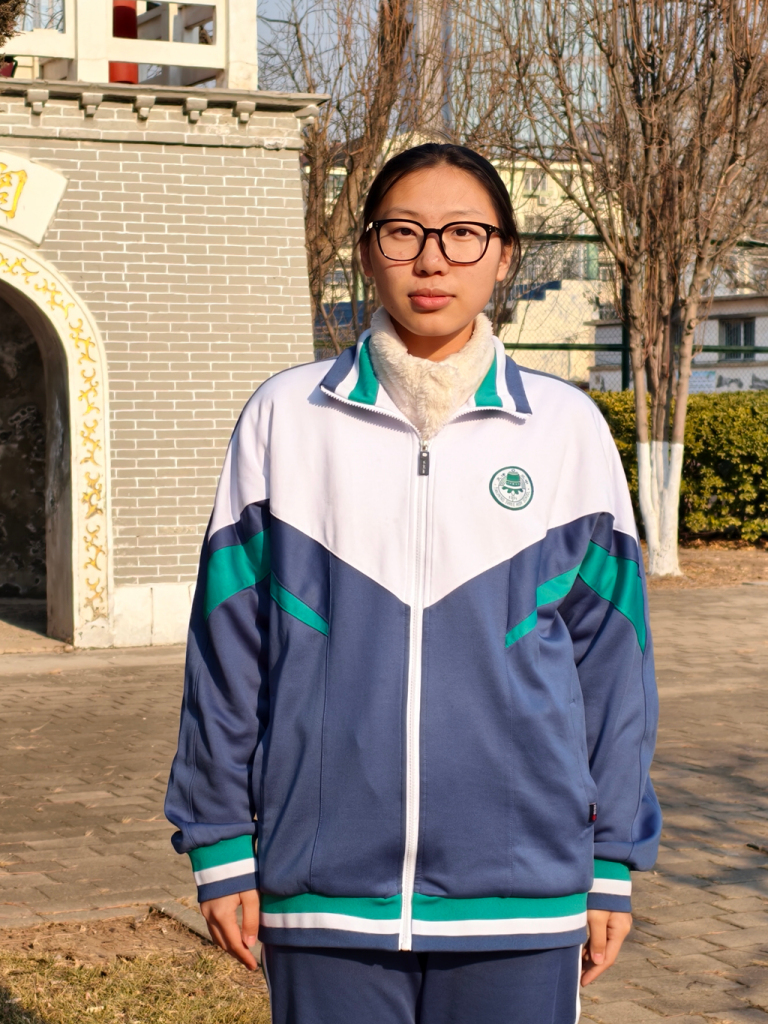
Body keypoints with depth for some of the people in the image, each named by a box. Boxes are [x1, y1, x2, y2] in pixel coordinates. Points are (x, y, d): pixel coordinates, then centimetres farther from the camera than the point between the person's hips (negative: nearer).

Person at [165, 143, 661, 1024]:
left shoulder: (566, 427, 3)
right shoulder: (285, 418, 2)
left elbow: (608, 654, 6)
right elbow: (227, 642, 5)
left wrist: (612, 861, 5)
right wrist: (219, 843, 3)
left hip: (519, 886, 0)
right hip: (326, 884, 0)